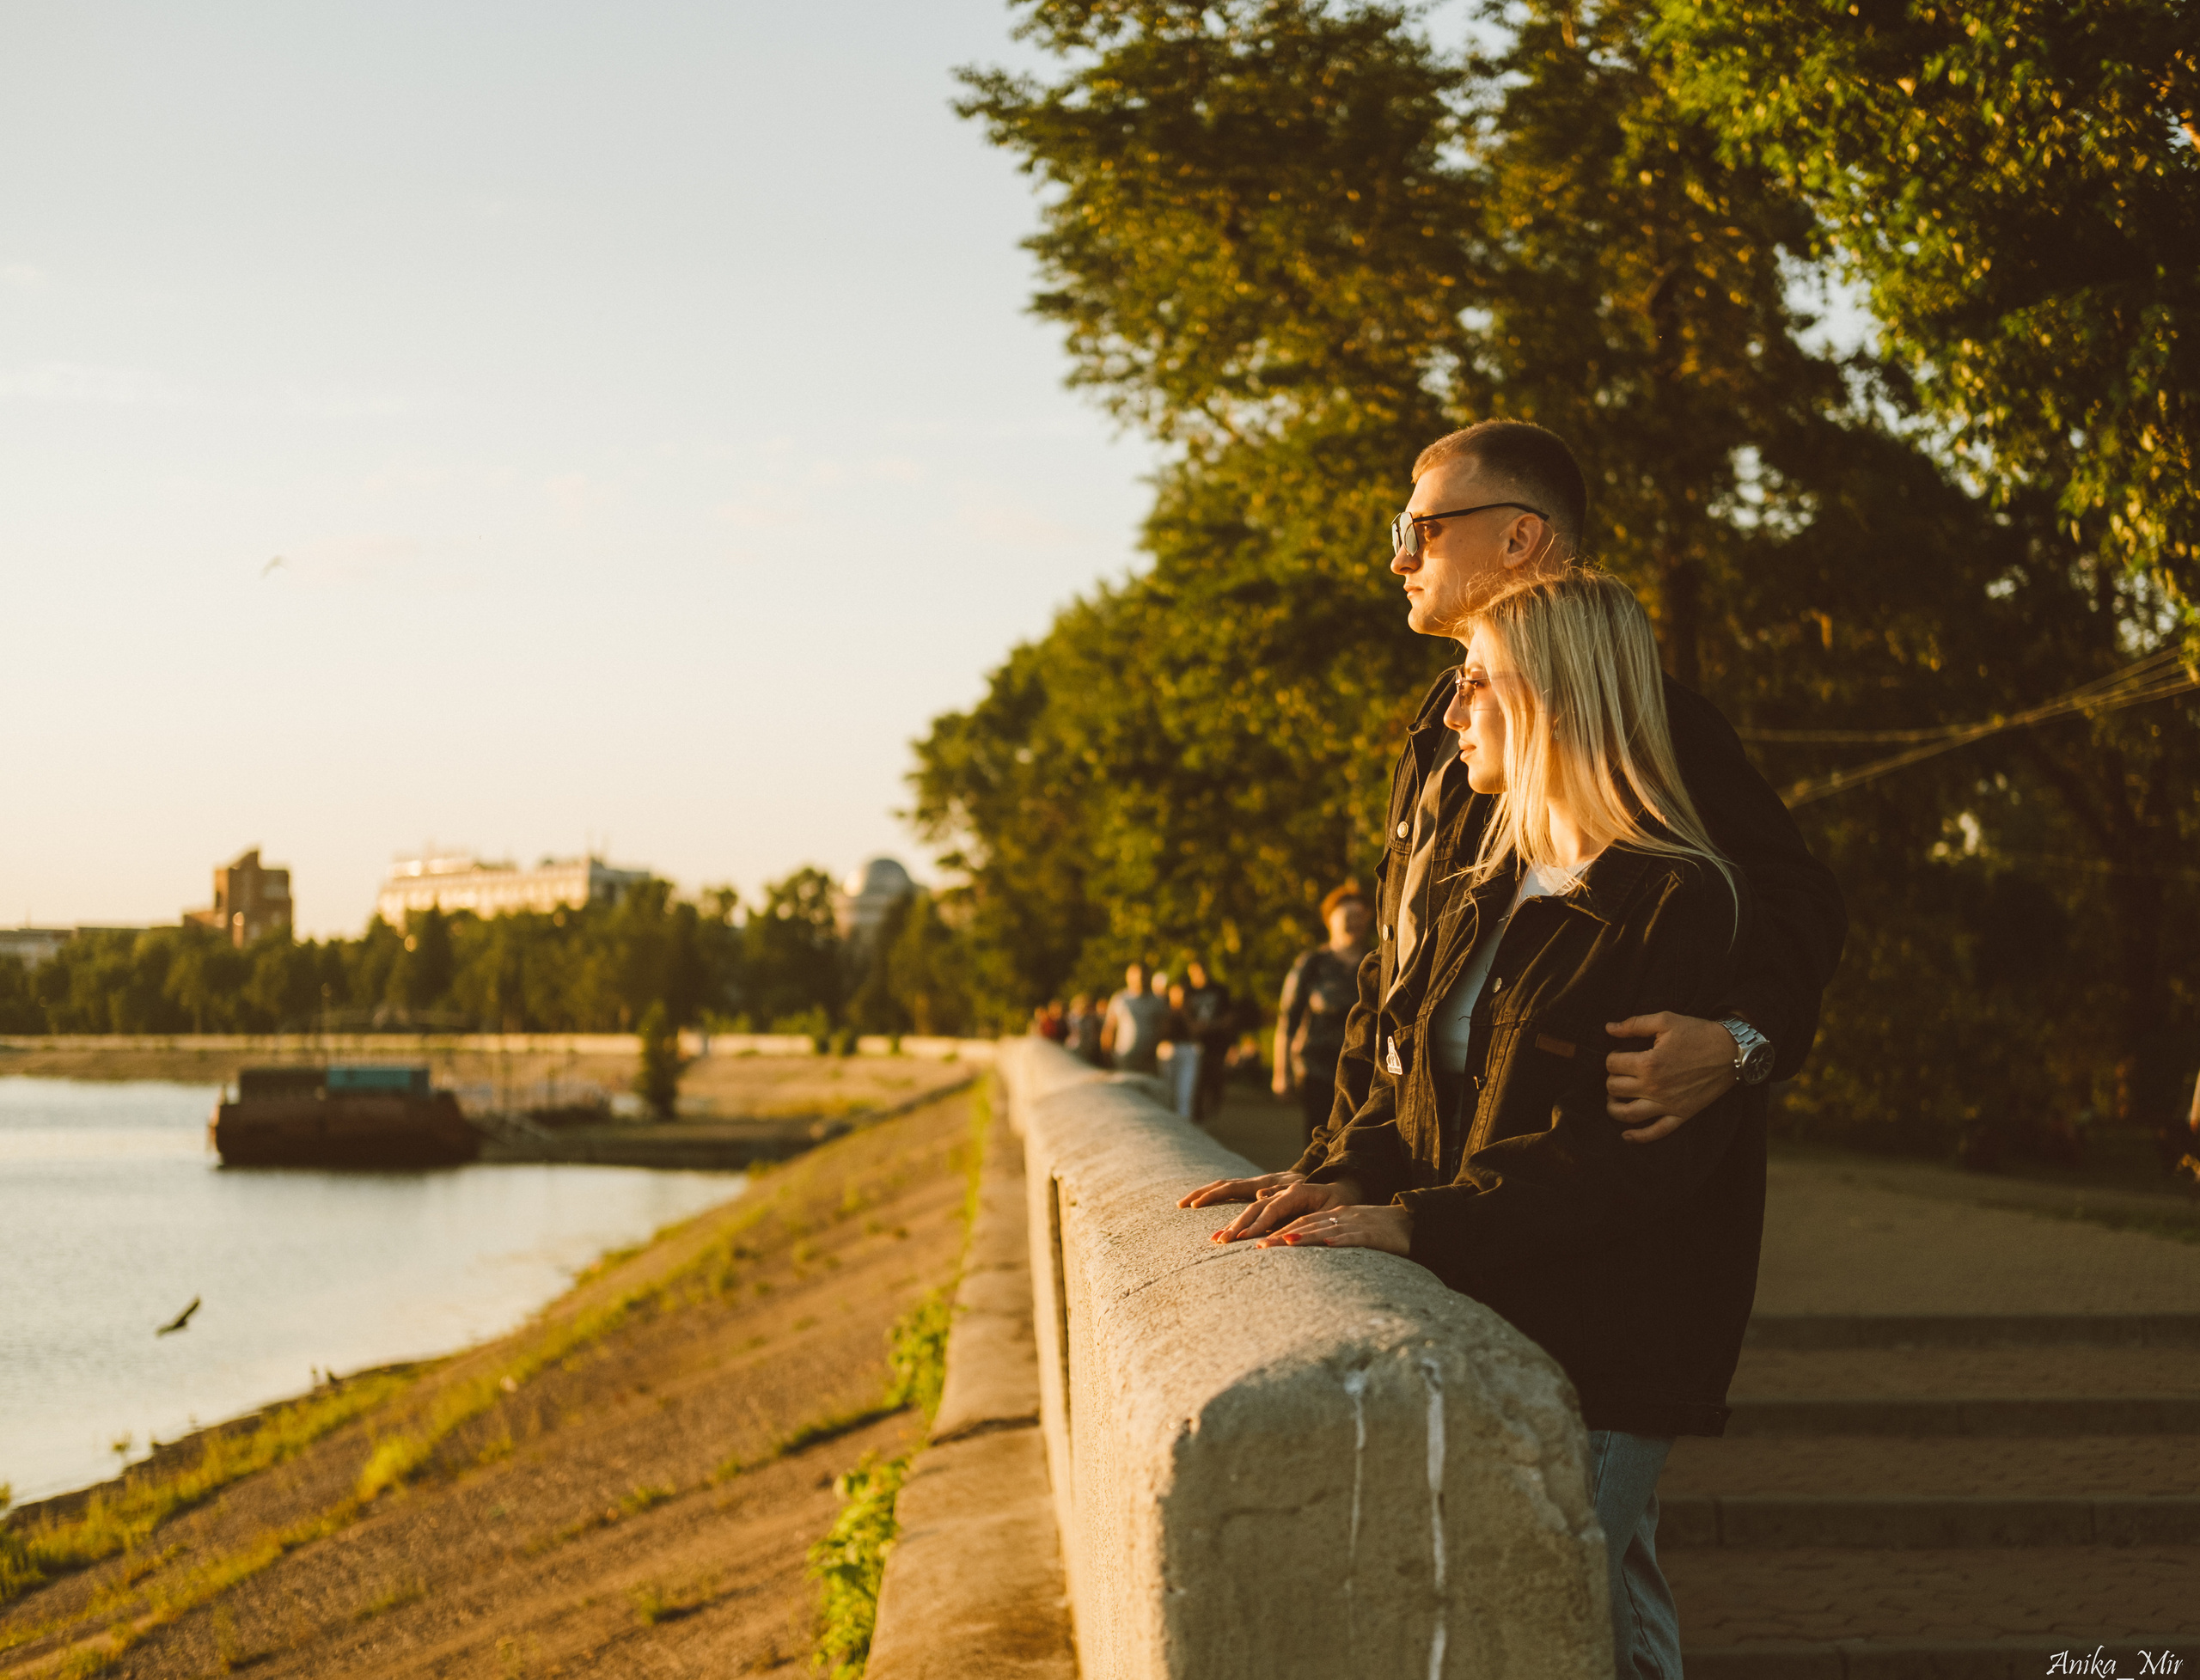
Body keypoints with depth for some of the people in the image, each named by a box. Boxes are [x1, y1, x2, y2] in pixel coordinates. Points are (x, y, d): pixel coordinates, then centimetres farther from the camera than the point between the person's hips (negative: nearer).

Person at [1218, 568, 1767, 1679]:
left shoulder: (1681, 901, -12)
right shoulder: (1496, 891, 17)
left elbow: (1643, 1152, -20)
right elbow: (1431, 1088, 20)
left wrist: (1417, 1224, -24)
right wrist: (1353, 1175, -2)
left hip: (1605, 1342, -8)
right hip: (1482, 1319, 8)